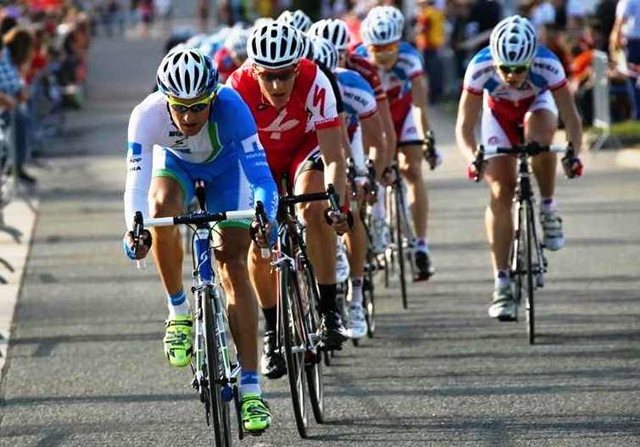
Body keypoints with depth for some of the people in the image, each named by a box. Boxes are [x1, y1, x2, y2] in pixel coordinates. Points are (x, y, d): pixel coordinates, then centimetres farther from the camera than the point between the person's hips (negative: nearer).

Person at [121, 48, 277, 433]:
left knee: (234, 267, -12)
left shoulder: (230, 107, -39)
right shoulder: (147, 115, -36)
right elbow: (137, 182, -38)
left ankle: (251, 388, -10)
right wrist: (134, 228, -56)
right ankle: (179, 312, -12)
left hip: (226, 165, -1)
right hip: (176, 162, 1)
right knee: (161, 210, -33)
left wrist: (264, 215, -59)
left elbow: (259, 171, -41)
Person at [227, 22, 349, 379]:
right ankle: (273, 333, 9)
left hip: (305, 147, -1)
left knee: (314, 210, -30)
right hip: (258, 156, 1)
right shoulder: (238, 89, -34)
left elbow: (333, 157, -34)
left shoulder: (314, 83, -35)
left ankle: (329, 310, -19)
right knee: (257, 243, -11)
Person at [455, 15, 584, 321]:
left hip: (537, 105, 0)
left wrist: (573, 152, -48)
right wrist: (473, 158, -47)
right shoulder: (480, 68, -34)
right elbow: (464, 127, -28)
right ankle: (502, 283, -8)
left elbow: (571, 118, -30)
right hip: (499, 113, 1)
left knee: (540, 131, -37)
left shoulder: (548, 66, -35)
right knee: (500, 192, -12)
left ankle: (548, 209, -15)